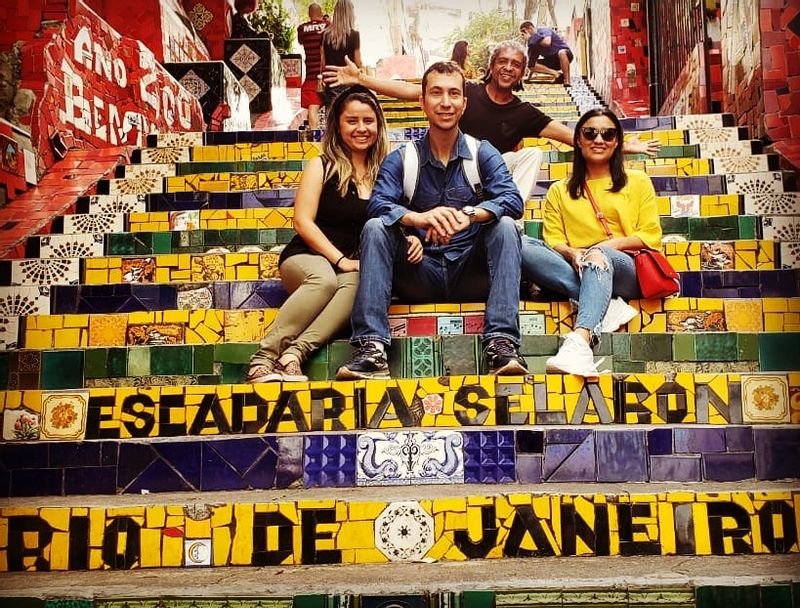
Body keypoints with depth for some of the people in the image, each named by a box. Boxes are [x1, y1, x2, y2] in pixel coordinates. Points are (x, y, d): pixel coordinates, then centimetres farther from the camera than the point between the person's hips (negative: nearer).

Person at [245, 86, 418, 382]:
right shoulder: (322, 166, 3)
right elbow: (303, 222, -5)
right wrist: (340, 260, -14)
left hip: (354, 266, 2)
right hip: (306, 257, -2)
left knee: (357, 282, -35)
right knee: (324, 279, -37)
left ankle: (294, 352, -43)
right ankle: (264, 357, -36)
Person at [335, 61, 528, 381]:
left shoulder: (483, 153, 6)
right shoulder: (401, 159, 6)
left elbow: (513, 200, -11)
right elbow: (378, 204, -13)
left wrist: (470, 214, -33)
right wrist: (419, 217, -35)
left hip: (471, 274, 0)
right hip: (421, 275, 0)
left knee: (505, 227, -24)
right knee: (375, 227, -21)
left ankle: (502, 343, -33)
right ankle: (371, 347, -30)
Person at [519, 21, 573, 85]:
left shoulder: (544, 31, -14)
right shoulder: (532, 43, 5)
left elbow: (547, 42, -36)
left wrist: (533, 38, -23)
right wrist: (528, 78, -3)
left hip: (566, 54, -7)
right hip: (551, 60, 7)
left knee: (561, 52, -43)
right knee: (530, 65, -12)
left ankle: (567, 80, -30)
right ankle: (557, 74, -15)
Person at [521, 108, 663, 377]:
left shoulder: (638, 182, 19)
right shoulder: (558, 191, 23)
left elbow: (651, 237, 9)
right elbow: (553, 240, 9)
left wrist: (607, 246, -9)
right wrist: (572, 253, -15)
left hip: (625, 270, -2)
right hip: (575, 271, 2)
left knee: (598, 256, -38)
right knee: (519, 244, -25)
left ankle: (580, 339, -60)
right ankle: (603, 303, -34)